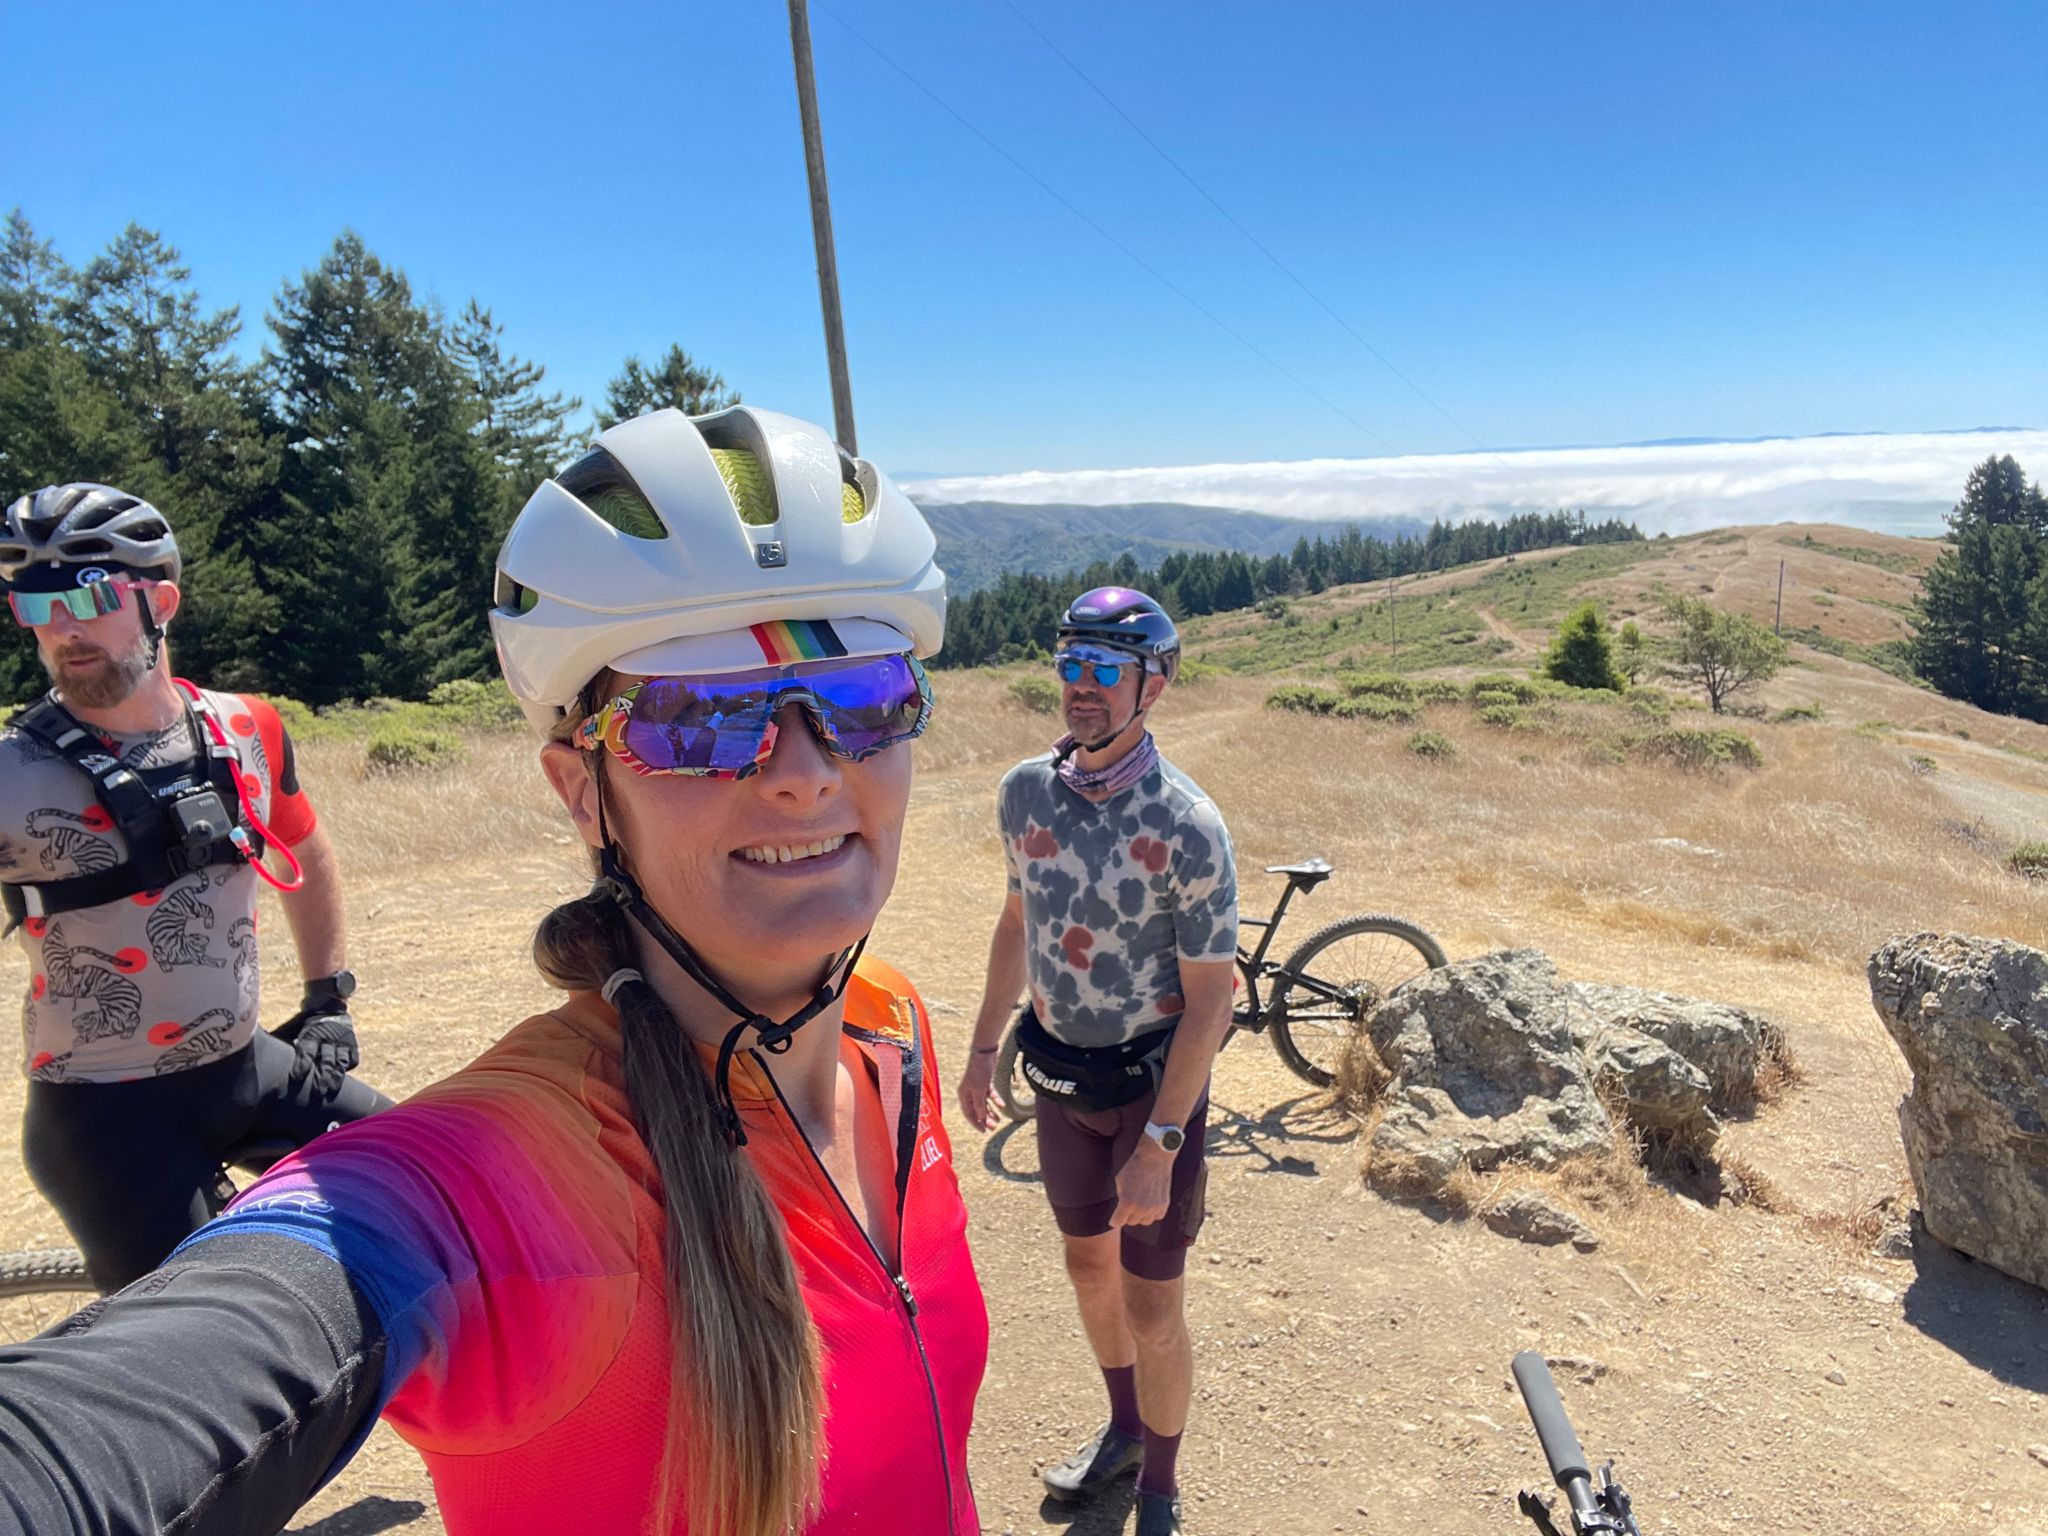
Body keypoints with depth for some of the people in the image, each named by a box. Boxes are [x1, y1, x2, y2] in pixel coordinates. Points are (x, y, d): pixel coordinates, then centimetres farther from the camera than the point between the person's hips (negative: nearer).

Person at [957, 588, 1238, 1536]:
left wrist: (1158, 1144, -18)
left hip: (1152, 1079, -5)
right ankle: (1123, 1426, 48)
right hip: (1059, 1072, 5)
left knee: (1153, 1309, 7)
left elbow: (1209, 1000, -18)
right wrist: (983, 1048, 13)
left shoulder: (1186, 826, -23)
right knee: (1088, 1264, 22)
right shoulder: (1025, 790, -6)